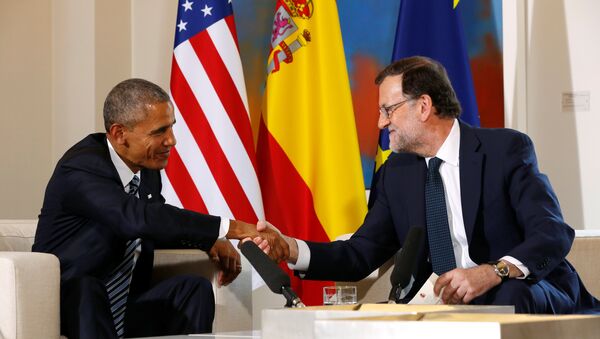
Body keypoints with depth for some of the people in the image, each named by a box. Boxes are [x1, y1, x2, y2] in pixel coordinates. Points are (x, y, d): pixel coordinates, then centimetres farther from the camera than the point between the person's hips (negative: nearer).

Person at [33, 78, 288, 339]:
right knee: (85, 288, -37)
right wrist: (232, 228, -36)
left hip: (126, 316, 7)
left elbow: (159, 224, 24)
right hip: (73, 306, -7)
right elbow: (140, 219, -35)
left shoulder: (148, 168, 5)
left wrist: (211, 241, 2)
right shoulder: (80, 170, -20)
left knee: (193, 288, -16)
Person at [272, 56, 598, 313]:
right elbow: (361, 255, 7)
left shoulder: (507, 148, -7)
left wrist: (493, 272, -35)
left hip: (531, 296, -4)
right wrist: (291, 249, -10)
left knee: (510, 296, -38)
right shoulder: (396, 172, 9)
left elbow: (553, 234, -16)